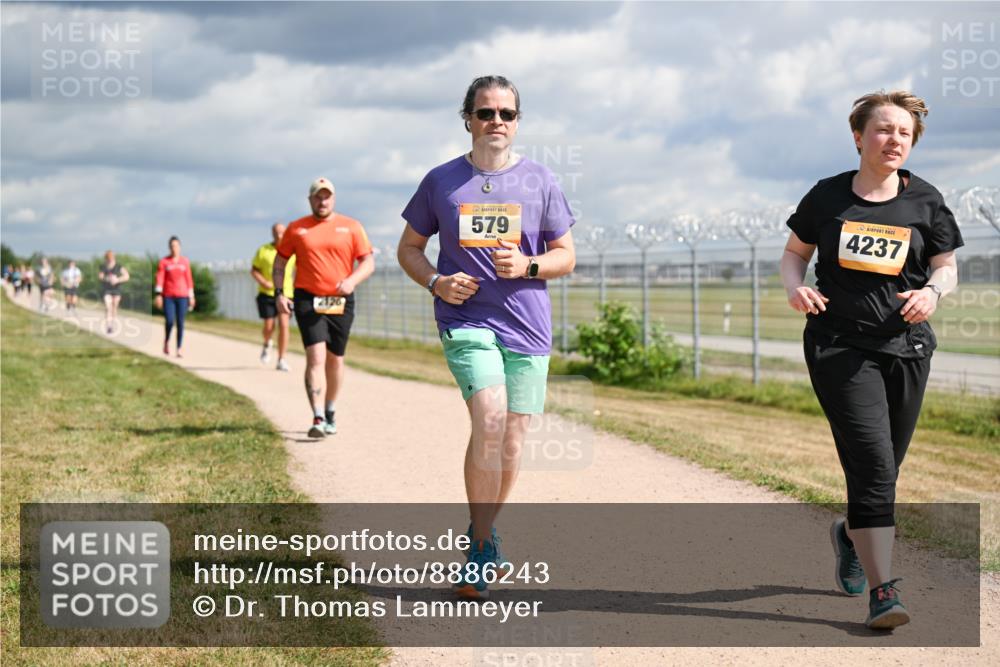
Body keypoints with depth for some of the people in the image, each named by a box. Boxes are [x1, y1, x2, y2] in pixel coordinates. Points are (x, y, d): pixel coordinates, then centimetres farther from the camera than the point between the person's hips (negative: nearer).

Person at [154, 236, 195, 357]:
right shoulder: (164, 261, 1)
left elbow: (189, 279, 9)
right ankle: (166, 341, 16)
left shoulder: (185, 261, 7)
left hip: (182, 296, 1)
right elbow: (160, 278, -4)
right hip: (168, 296, -1)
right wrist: (159, 295, -13)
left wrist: (191, 296, 8)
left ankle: (180, 348, 4)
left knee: (180, 322, -1)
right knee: (169, 321, -11)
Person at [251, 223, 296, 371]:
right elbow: (254, 270, 5)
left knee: (284, 325, -12)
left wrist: (295, 284, 0)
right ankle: (267, 344, 35)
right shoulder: (263, 250, 0)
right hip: (266, 294, 0)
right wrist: (264, 283, -11)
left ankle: (281, 360, -5)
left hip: (286, 294, 0)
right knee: (269, 326, -1)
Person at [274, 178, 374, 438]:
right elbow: (279, 263, 13)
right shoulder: (296, 229, 7)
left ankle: (331, 413, 31)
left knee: (335, 359, 12)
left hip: (340, 302, 2)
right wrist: (279, 293, -1)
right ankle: (318, 418, -22)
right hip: (307, 300, -2)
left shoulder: (351, 227, 5)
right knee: (316, 356, -16)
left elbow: (368, 262, 2)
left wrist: (352, 281, -17)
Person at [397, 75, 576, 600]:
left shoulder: (540, 181, 6)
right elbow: (409, 248, 13)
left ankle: (484, 533, 28)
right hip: (465, 320, -2)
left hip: (527, 325, 2)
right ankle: (480, 552, -13)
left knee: (511, 439, 6)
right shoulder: (441, 181, 5)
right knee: (489, 419, -21)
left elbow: (566, 256, 9)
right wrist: (436, 282, -7)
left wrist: (527, 266, -12)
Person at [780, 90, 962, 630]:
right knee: (871, 463, -15)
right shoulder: (828, 196, 3)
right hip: (839, 345, -2)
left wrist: (933, 291, -12)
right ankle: (882, 590, -15)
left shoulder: (925, 201, 4)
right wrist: (795, 287, -7)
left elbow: (947, 266, 11)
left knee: (883, 469, 11)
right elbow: (794, 252, 14)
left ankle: (849, 535, 44)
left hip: (906, 348, 2)